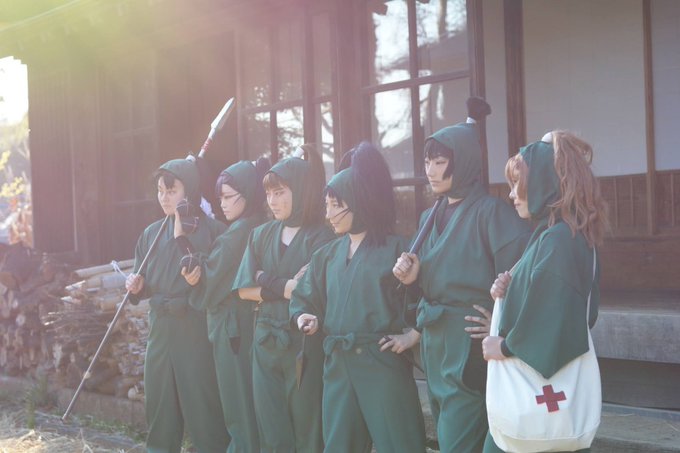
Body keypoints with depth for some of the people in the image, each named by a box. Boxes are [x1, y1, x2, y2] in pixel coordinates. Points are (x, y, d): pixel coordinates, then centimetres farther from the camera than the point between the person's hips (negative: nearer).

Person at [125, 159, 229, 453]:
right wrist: (137, 286, -5)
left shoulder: (212, 231, -8)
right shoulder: (152, 234, 11)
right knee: (159, 401, 13)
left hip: (197, 330, -6)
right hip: (161, 328, 6)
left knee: (201, 402, -1)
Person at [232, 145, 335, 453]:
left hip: (304, 344, -5)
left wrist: (268, 285, -8)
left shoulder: (321, 238, -7)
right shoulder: (261, 235, 9)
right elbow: (243, 289, 2)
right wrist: (285, 287, -10)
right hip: (265, 343, 5)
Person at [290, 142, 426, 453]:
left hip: (384, 362, -6)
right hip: (337, 364, 6)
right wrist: (304, 316, -3)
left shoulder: (396, 248, -3)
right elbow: (303, 297, 18)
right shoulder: (328, 255, 15)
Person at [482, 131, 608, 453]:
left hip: (543, 388, -9)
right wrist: (509, 293, 0)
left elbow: (549, 323, -25)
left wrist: (504, 347, -10)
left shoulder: (557, 240, -20)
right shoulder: (570, 236, 11)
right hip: (533, 381, 9)